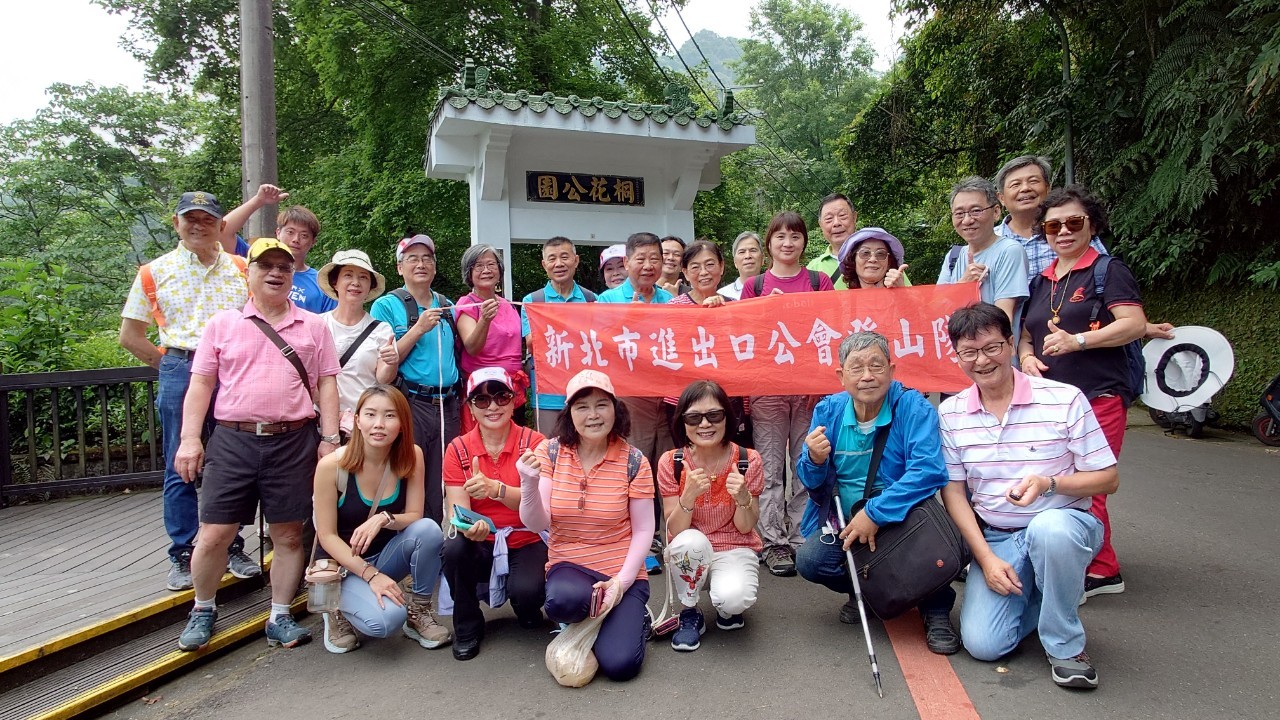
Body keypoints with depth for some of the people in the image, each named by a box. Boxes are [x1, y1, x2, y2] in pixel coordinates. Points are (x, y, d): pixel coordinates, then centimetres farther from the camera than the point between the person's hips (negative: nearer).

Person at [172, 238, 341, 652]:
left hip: (293, 441, 0)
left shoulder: (313, 326, 10)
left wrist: (329, 438, 0)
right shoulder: (222, 324, 9)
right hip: (233, 439, 0)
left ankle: (280, 617, 20)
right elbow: (201, 384, 6)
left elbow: (326, 384, 8)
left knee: (289, 534, 5)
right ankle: (203, 610, 26)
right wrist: (189, 439, -3)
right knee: (214, 534, 2)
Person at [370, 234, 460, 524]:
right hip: (409, 405, -4)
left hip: (447, 405, 5)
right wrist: (419, 328, -14)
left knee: (439, 489, 9)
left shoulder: (447, 306, 15)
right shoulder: (386, 306, 0)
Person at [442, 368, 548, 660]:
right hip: (480, 546, 2)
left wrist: (495, 489, -40)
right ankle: (467, 627, -3)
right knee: (454, 548, -31)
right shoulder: (458, 449, -4)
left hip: (526, 544, -1)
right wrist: (467, 526, -36)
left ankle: (527, 607, 11)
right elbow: (456, 507, -11)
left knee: (527, 591, -30)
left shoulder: (534, 442, -9)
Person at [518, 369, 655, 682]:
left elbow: (643, 530, -4)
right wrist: (530, 484, -30)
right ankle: (600, 618, 3)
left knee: (619, 664, -18)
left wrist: (621, 581, -16)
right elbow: (536, 524, -11)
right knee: (564, 601, -35)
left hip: (622, 573, -1)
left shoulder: (633, 460, -8)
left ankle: (631, 616, 17)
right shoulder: (550, 452, -6)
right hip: (568, 565, 1)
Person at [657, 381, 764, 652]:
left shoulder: (748, 460, -13)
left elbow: (745, 528, -8)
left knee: (733, 599, -32)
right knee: (690, 540, -35)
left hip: (736, 550, 0)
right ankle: (690, 614, -7)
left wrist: (742, 497, -29)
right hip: (689, 556, 1)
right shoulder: (671, 462, -12)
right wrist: (688, 496, -32)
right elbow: (675, 531, -13)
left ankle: (726, 608, 8)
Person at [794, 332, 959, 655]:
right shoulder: (828, 410, -3)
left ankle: (936, 609, -4)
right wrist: (815, 461, -22)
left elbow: (928, 470, -29)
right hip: (843, 520, 3)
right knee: (808, 560, -22)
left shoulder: (913, 407, -15)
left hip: (902, 516, -3)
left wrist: (875, 513, -32)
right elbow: (811, 481, 3)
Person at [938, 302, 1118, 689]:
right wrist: (986, 557, -10)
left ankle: (1065, 646, -14)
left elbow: (1108, 479, -5)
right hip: (994, 539, 3)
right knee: (982, 643, -16)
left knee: (1049, 526, -40)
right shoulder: (951, 413, -1)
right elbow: (953, 492, 1)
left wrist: (1049, 483, -25)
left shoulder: (1065, 399, -9)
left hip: (1065, 525, -2)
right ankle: (1031, 594, 19)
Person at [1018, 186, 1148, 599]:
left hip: (1098, 397, -7)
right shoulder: (1041, 282, 19)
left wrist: (1077, 340, -22)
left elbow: (1135, 324, -12)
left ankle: (1091, 574, 5)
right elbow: (1026, 333, 24)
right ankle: (1103, 571, 21)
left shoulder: (1108, 271, -1)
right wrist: (1026, 355, 2)